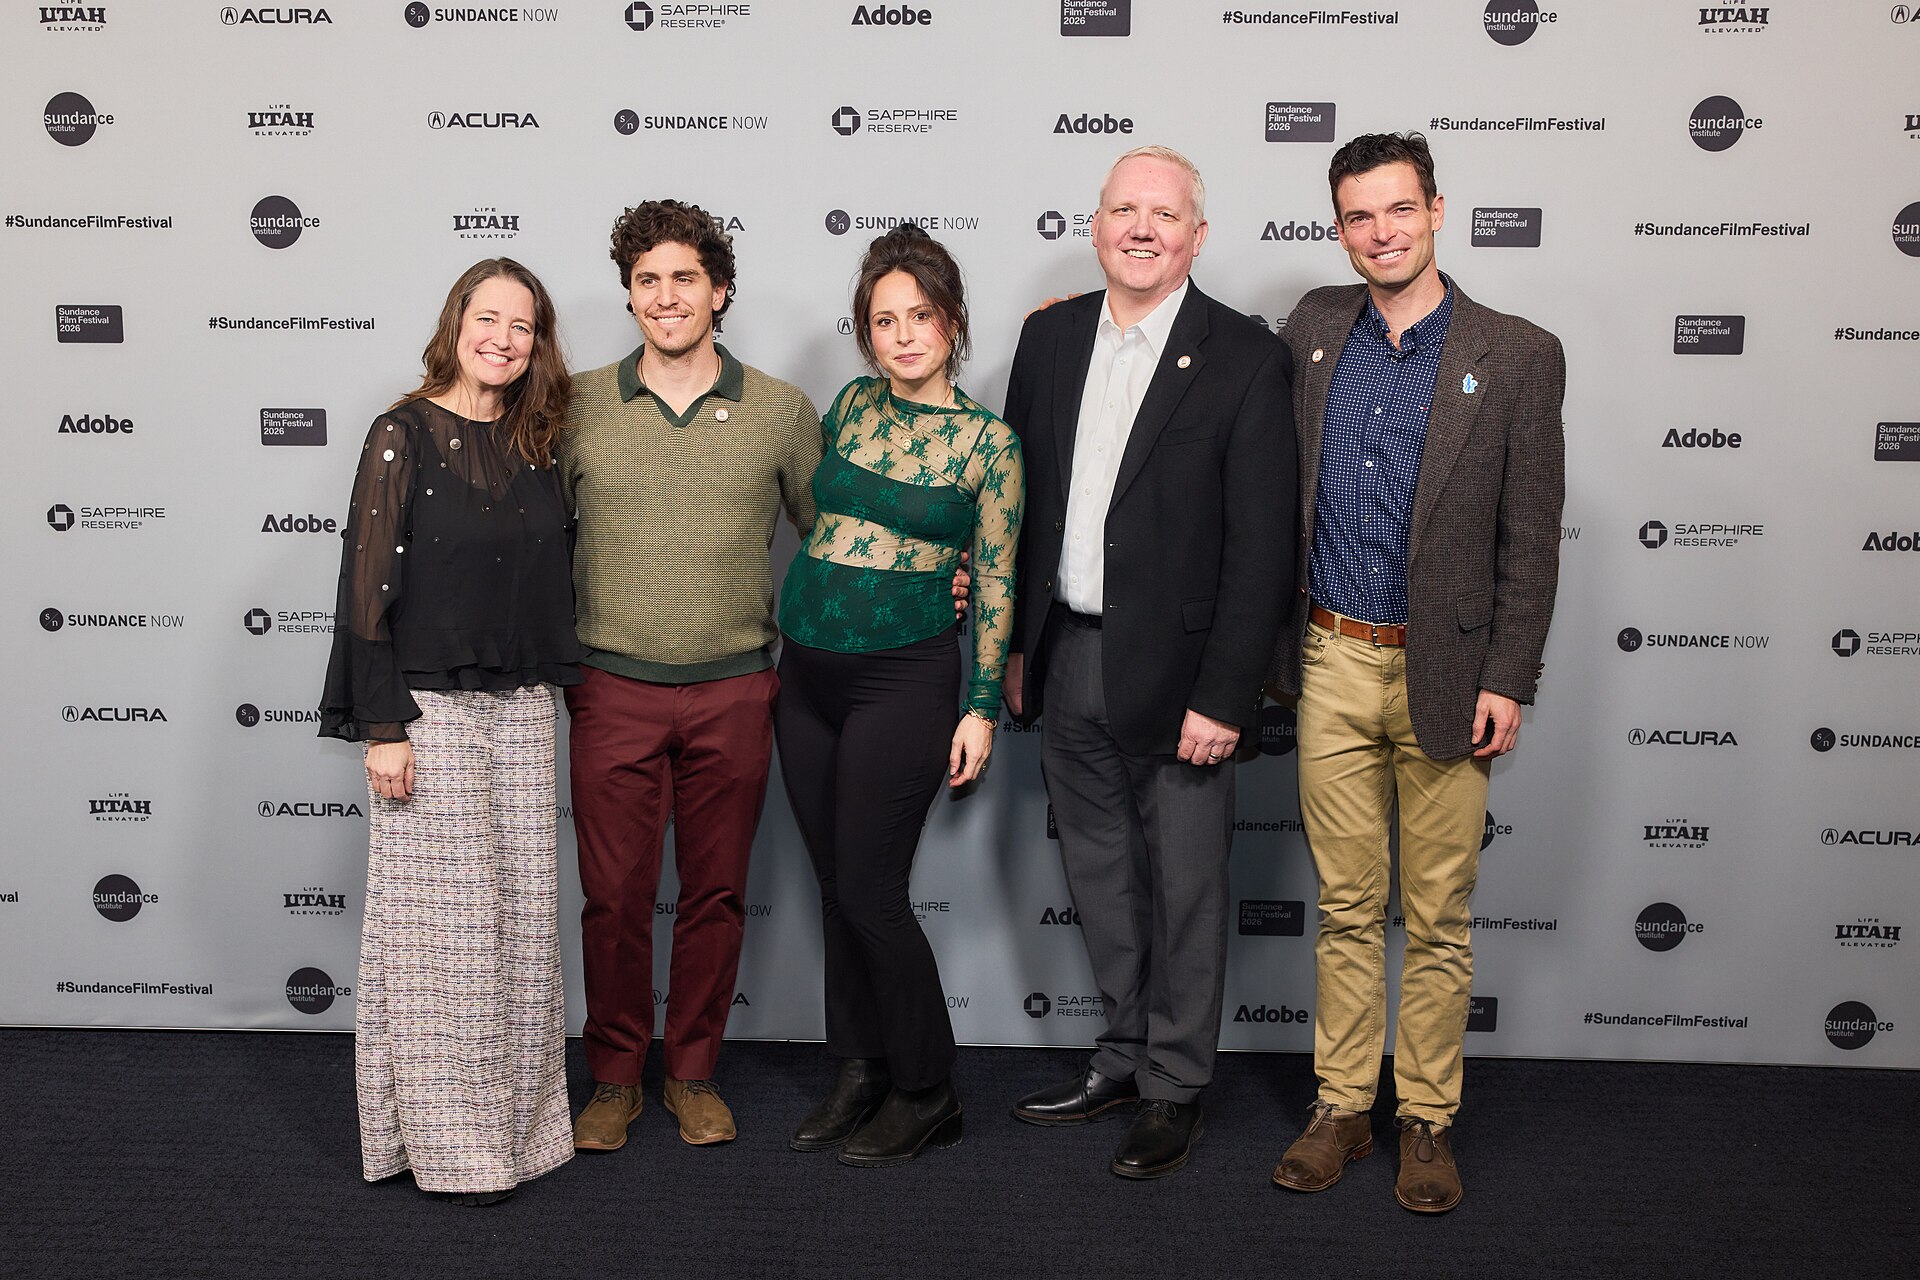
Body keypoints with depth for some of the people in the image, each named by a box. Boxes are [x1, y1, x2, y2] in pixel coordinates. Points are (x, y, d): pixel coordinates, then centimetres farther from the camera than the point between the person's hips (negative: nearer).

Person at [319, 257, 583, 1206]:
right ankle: (446, 1138, 12)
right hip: (431, 708, -5)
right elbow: (368, 584, -10)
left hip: (522, 708, 6)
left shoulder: (533, 443, 10)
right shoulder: (405, 435, -6)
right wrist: (383, 727, -13)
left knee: (521, 914, 9)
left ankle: (517, 1115, 22)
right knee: (443, 921, -1)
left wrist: (557, 683, 13)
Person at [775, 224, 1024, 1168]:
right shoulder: (852, 405, 7)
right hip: (806, 668, 5)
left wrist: (982, 707, -6)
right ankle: (859, 1073, 27)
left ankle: (926, 1095, 16)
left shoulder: (987, 440, -6)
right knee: (834, 885, 12)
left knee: (869, 892, -3)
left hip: (903, 675, -5)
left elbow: (996, 582, -3)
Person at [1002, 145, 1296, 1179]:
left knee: (1184, 892, 8)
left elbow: (1261, 546, -12)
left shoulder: (1244, 359, -9)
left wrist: (1223, 697, -16)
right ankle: (1123, 1058, 36)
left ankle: (1174, 1087, 25)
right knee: (1100, 884, 18)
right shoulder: (1050, 334, 7)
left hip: (1175, 675, -5)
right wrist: (1014, 645, 11)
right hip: (1066, 666, 5)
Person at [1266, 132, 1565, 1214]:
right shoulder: (1315, 325, 6)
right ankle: (1342, 1108, 24)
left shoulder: (1519, 356, -4)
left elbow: (1531, 539, -4)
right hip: (1332, 665, 3)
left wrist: (1508, 681, -8)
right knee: (1347, 908, 12)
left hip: (1444, 675, -2)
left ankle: (1428, 1121, 23)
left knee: (1439, 920, 7)